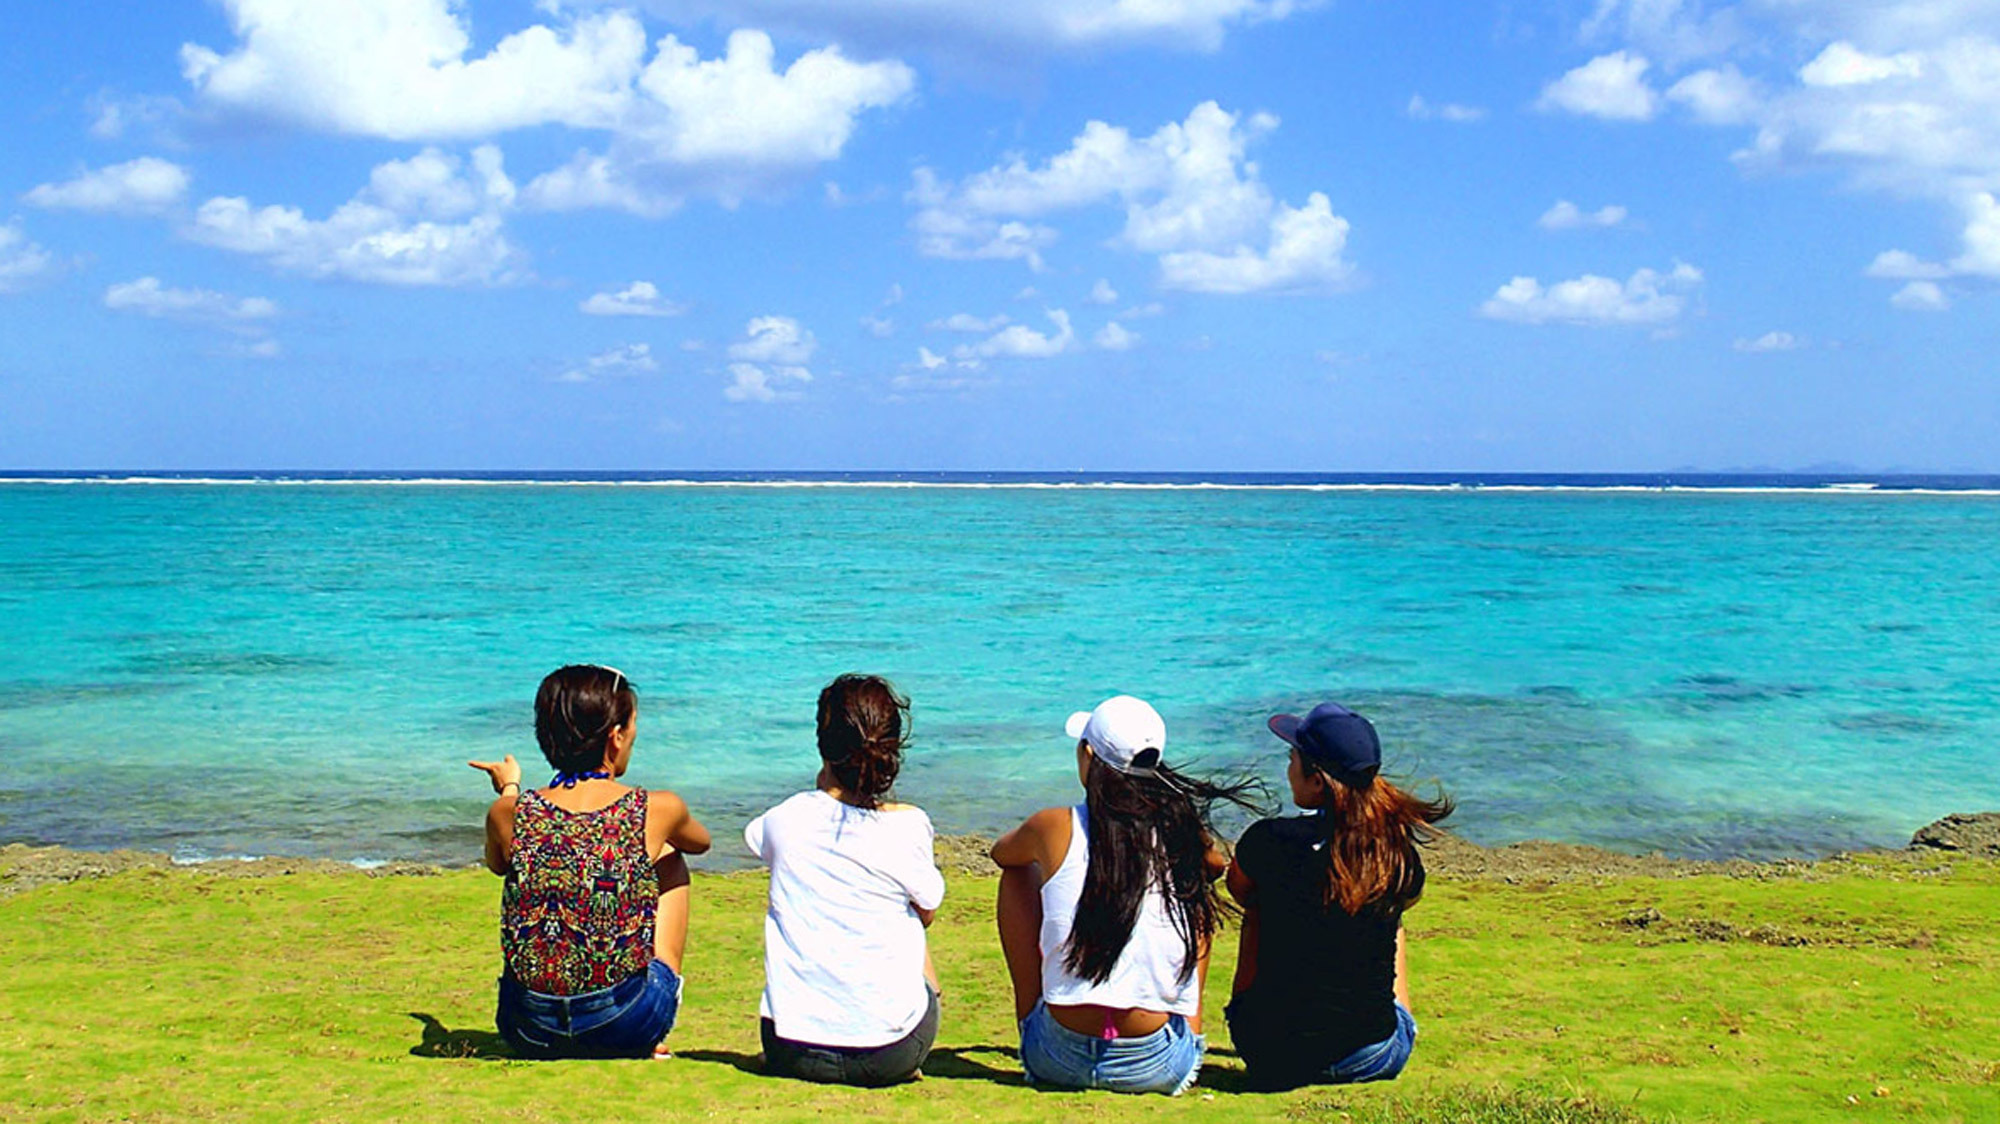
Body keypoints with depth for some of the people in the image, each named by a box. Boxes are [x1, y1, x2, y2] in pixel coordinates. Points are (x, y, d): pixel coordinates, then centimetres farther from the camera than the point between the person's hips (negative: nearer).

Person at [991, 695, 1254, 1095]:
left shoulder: (1054, 828, -6)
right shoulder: (1184, 831, -3)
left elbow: (1001, 852, 19)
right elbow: (1217, 865, 23)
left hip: (1059, 1061, -1)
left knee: (1018, 874, 19)